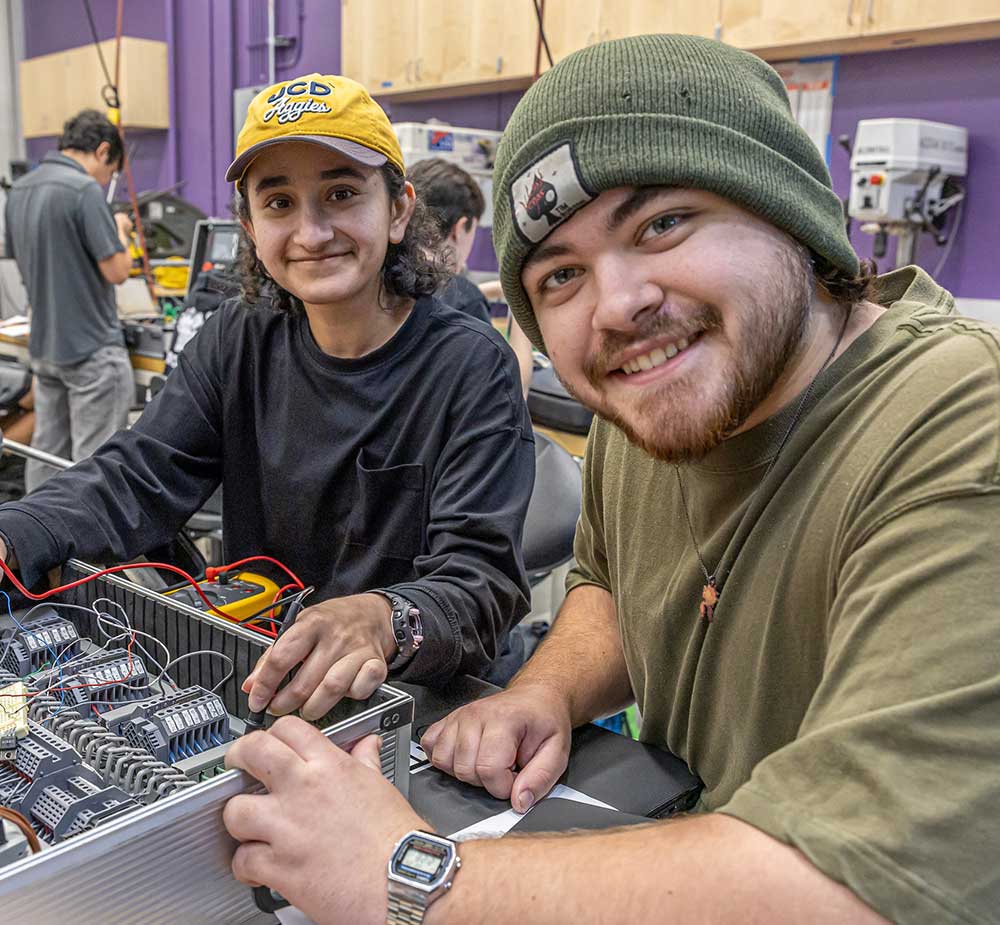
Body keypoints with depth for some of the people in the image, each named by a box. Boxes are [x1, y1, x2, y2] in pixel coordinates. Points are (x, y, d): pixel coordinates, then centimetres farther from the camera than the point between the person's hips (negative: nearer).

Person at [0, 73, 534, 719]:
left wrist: (382, 621, -40)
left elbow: (481, 575, -17)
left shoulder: (473, 368, -9)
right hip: (244, 680, 4)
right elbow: (136, 480, 0)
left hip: (416, 699, -3)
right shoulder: (239, 344, 8)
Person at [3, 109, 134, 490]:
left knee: (46, 455, 14)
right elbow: (116, 270, -18)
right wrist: (119, 231, 1)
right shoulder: (84, 189, -17)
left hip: (44, 345, 8)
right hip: (93, 348, -8)